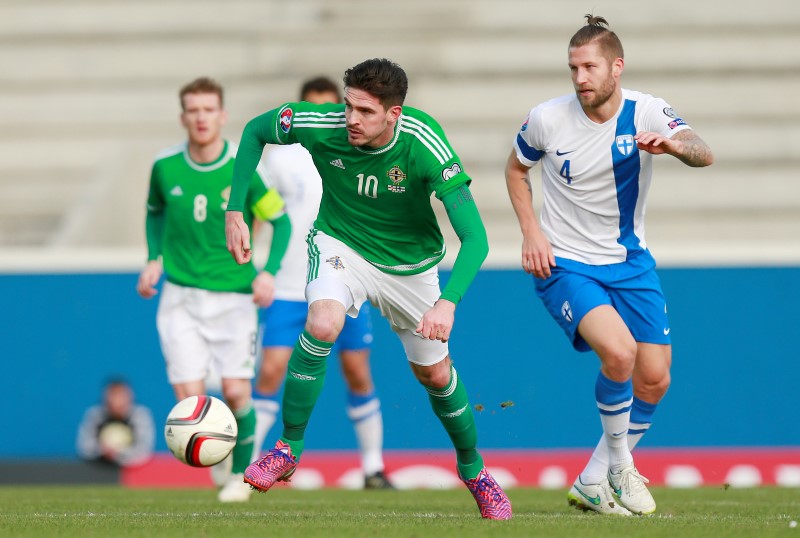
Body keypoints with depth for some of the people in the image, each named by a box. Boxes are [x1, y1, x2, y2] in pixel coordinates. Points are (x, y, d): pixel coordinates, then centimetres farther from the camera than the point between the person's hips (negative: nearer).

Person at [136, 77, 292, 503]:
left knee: (236, 392, -5)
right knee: (189, 396, -9)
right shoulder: (165, 167, -2)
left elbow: (281, 221, 0)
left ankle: (241, 474, 19)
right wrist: (154, 259, 6)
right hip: (180, 296, 2)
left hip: (234, 295, -1)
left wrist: (269, 271, -12)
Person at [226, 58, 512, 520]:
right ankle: (288, 450, -13)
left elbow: (475, 238, -34)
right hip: (341, 244, 0)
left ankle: (473, 469, 39)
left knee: (435, 374, 11)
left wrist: (448, 302, -50)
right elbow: (255, 130, -4)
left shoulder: (424, 144, -32)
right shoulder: (321, 124, -26)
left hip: (410, 261, 0)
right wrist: (235, 213, -9)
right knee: (322, 325, -30)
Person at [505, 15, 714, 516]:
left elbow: (704, 154, -27)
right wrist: (531, 231, -5)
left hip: (630, 261, 3)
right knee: (619, 351, -27)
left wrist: (675, 144, -51)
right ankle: (620, 464, -3)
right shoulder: (547, 119, -11)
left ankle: (593, 483, 19)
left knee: (654, 379, 0)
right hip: (564, 264, -3)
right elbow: (516, 168, 9)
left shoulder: (645, 112, -11)